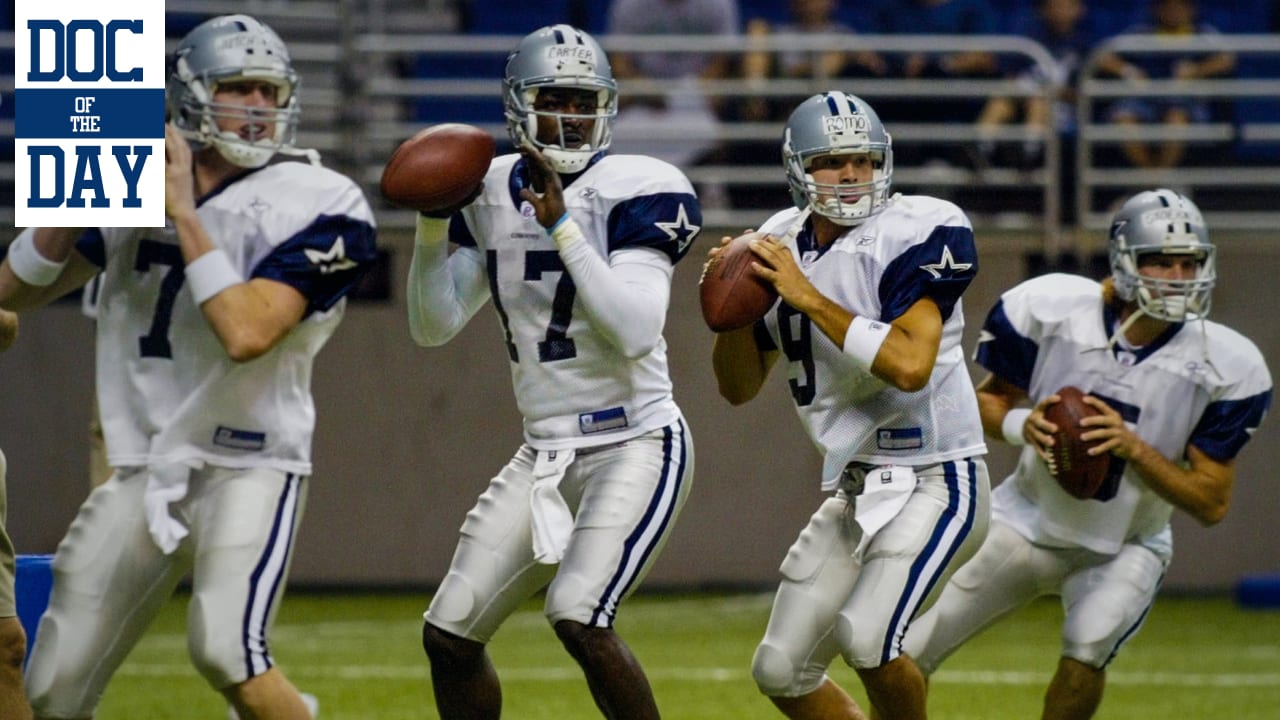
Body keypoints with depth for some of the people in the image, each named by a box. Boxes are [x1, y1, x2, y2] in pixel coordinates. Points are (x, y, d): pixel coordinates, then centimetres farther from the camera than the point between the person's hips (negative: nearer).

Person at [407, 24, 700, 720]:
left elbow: (636, 331, -23)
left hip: (635, 446, -7)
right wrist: (433, 226, -6)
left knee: (579, 618, -25)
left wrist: (562, 227, -26)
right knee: (449, 635, 6)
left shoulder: (634, 191, -12)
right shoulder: (493, 194, 7)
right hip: (545, 454, 7)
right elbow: (434, 326, 9)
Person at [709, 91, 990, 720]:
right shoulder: (781, 247, 4)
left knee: (865, 639, -26)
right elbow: (740, 386, 12)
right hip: (854, 490, 7)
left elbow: (910, 364, -29)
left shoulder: (920, 233, -16)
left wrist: (810, 297, -24)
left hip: (935, 483, -7)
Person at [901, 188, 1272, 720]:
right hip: (1028, 521, 1)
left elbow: (1212, 503, -15)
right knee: (908, 662, 1)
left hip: (1123, 550, -1)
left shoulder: (1225, 366, -18)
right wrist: (1020, 425, -24)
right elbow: (989, 399, 0)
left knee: (1086, 653, -29)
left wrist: (1133, 447, -30)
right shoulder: (1052, 308, -16)